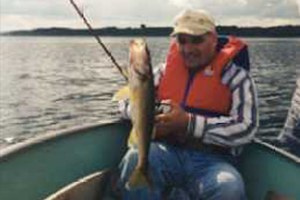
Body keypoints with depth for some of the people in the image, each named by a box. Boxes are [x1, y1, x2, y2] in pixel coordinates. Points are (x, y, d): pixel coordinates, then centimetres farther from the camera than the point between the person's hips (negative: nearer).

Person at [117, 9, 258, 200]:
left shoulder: (236, 76, 1)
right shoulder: (167, 69, 13)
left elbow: (246, 128, -11)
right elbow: (127, 100, 16)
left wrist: (188, 122, -19)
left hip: (212, 160, -2)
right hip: (167, 152, 2)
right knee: (136, 159, -30)